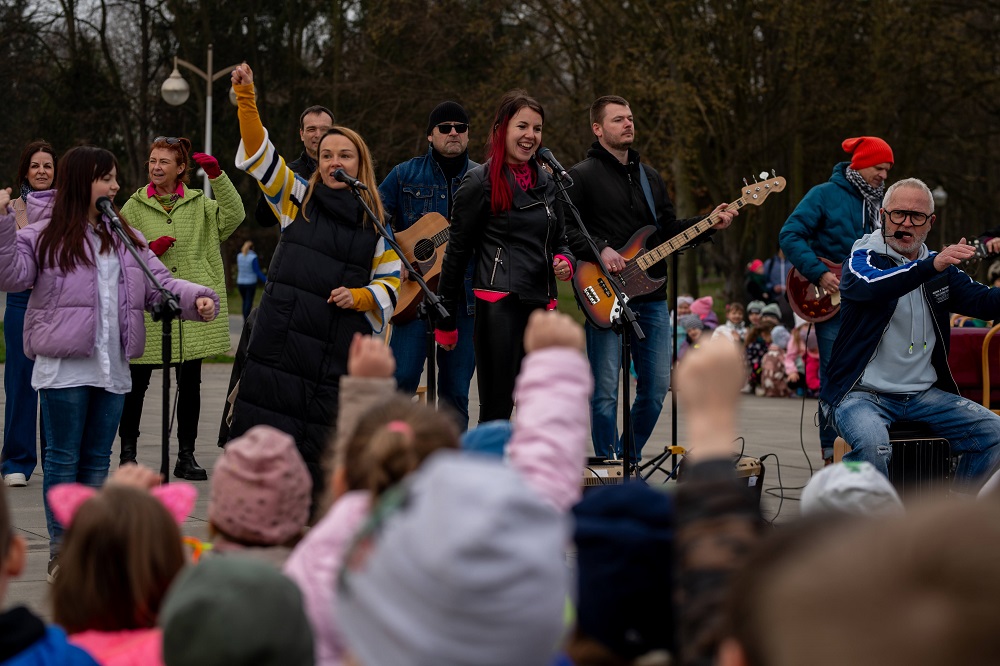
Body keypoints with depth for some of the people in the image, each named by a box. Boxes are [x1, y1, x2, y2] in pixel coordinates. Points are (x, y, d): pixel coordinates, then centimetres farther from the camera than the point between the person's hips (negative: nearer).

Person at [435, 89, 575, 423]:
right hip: (498, 304, -6)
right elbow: (457, 252, 0)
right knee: (496, 407, -7)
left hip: (541, 304, 6)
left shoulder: (546, 182, 15)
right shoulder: (480, 182, -2)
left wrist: (565, 262, 0)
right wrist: (446, 321, 0)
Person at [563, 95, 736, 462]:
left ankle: (630, 459, 22)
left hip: (651, 296, 7)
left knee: (656, 386, 7)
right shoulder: (582, 176, -2)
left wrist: (708, 223, 5)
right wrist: (600, 250, -22)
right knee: (606, 390, -5)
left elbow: (668, 230, 19)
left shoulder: (649, 176, 19)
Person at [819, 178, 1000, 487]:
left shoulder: (942, 270, 13)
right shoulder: (862, 260, -4)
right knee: (873, 445, -36)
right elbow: (870, 286, -28)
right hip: (862, 393, -6)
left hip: (924, 395, 6)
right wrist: (932, 266, -43)